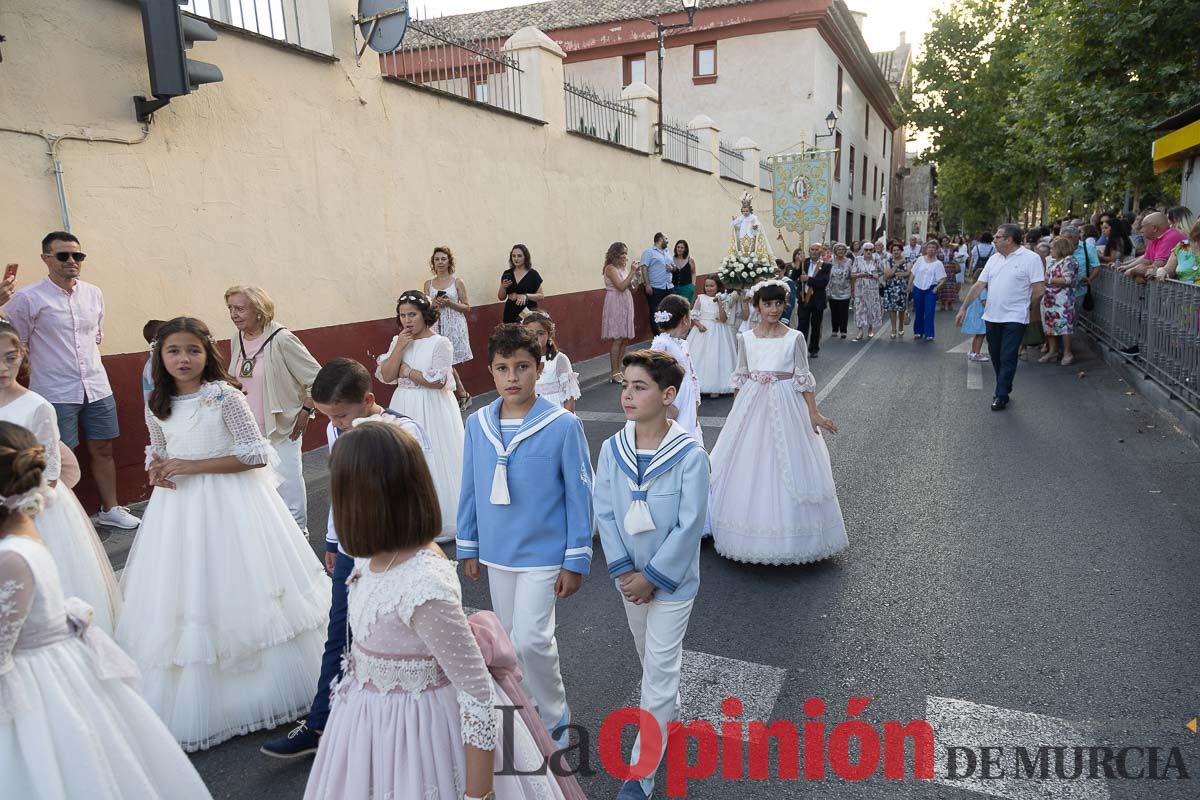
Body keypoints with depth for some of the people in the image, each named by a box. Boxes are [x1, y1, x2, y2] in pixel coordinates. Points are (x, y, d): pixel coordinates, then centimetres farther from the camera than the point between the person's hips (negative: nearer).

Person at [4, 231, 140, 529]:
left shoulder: (94, 294, 7)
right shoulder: (27, 298, -8)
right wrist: (45, 368, -1)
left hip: (97, 389, 5)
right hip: (54, 394, -5)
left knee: (103, 449, 13)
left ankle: (109, 509, 28)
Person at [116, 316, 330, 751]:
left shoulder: (225, 396, -12)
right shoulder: (156, 407, 5)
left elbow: (257, 455, -14)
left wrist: (193, 466, -17)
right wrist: (157, 470, -3)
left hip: (229, 503, -5)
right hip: (179, 507, 5)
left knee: (236, 592, 2)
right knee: (183, 598, 7)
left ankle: (265, 691, 20)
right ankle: (191, 703, 22)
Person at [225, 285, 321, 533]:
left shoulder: (281, 339, -17)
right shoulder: (236, 340, 3)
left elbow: (317, 378, -14)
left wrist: (305, 412, -10)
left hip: (281, 430, -6)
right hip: (247, 431, 6)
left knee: (288, 486, 4)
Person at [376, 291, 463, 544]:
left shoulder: (439, 343, -10)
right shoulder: (397, 341, 8)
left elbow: (438, 381, -17)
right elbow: (385, 376, -2)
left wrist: (407, 371, -8)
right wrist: (399, 347, -10)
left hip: (433, 409, -5)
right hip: (404, 408, 6)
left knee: (435, 464, 1)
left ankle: (443, 523, 16)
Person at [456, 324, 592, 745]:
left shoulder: (563, 425, -16)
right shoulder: (477, 423, -4)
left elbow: (579, 495, -11)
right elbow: (470, 490, 5)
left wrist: (576, 561, -10)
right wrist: (468, 548, 9)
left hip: (543, 554, -5)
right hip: (496, 553, 5)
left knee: (531, 639, -10)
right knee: (510, 639, 18)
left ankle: (555, 716, 17)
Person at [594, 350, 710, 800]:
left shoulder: (689, 455, -22)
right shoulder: (612, 449, -10)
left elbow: (690, 525, -20)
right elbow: (605, 514, -5)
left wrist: (654, 577, -17)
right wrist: (624, 571, -12)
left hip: (672, 580, -4)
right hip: (630, 578, 5)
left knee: (659, 670, 3)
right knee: (648, 657, 24)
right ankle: (667, 712, 53)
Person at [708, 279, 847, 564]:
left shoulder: (795, 337, -3)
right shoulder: (745, 338, 3)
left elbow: (803, 379, -1)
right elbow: (741, 378, 10)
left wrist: (813, 413, -5)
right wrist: (736, 411, 10)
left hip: (785, 407, -2)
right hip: (752, 407, 2)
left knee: (786, 467, 1)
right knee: (748, 468, 7)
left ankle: (789, 535, 16)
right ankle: (750, 534, 23)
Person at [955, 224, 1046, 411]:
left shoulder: (1030, 258, -9)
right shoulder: (994, 259, 10)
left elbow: (1039, 290, -10)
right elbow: (979, 285, 10)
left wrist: (1022, 305, 1)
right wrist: (963, 308, 5)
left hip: (1014, 318, -6)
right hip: (992, 317, 6)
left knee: (1008, 358, -4)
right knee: (995, 356, 13)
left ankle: (1001, 396, 3)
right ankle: (1004, 388, 28)